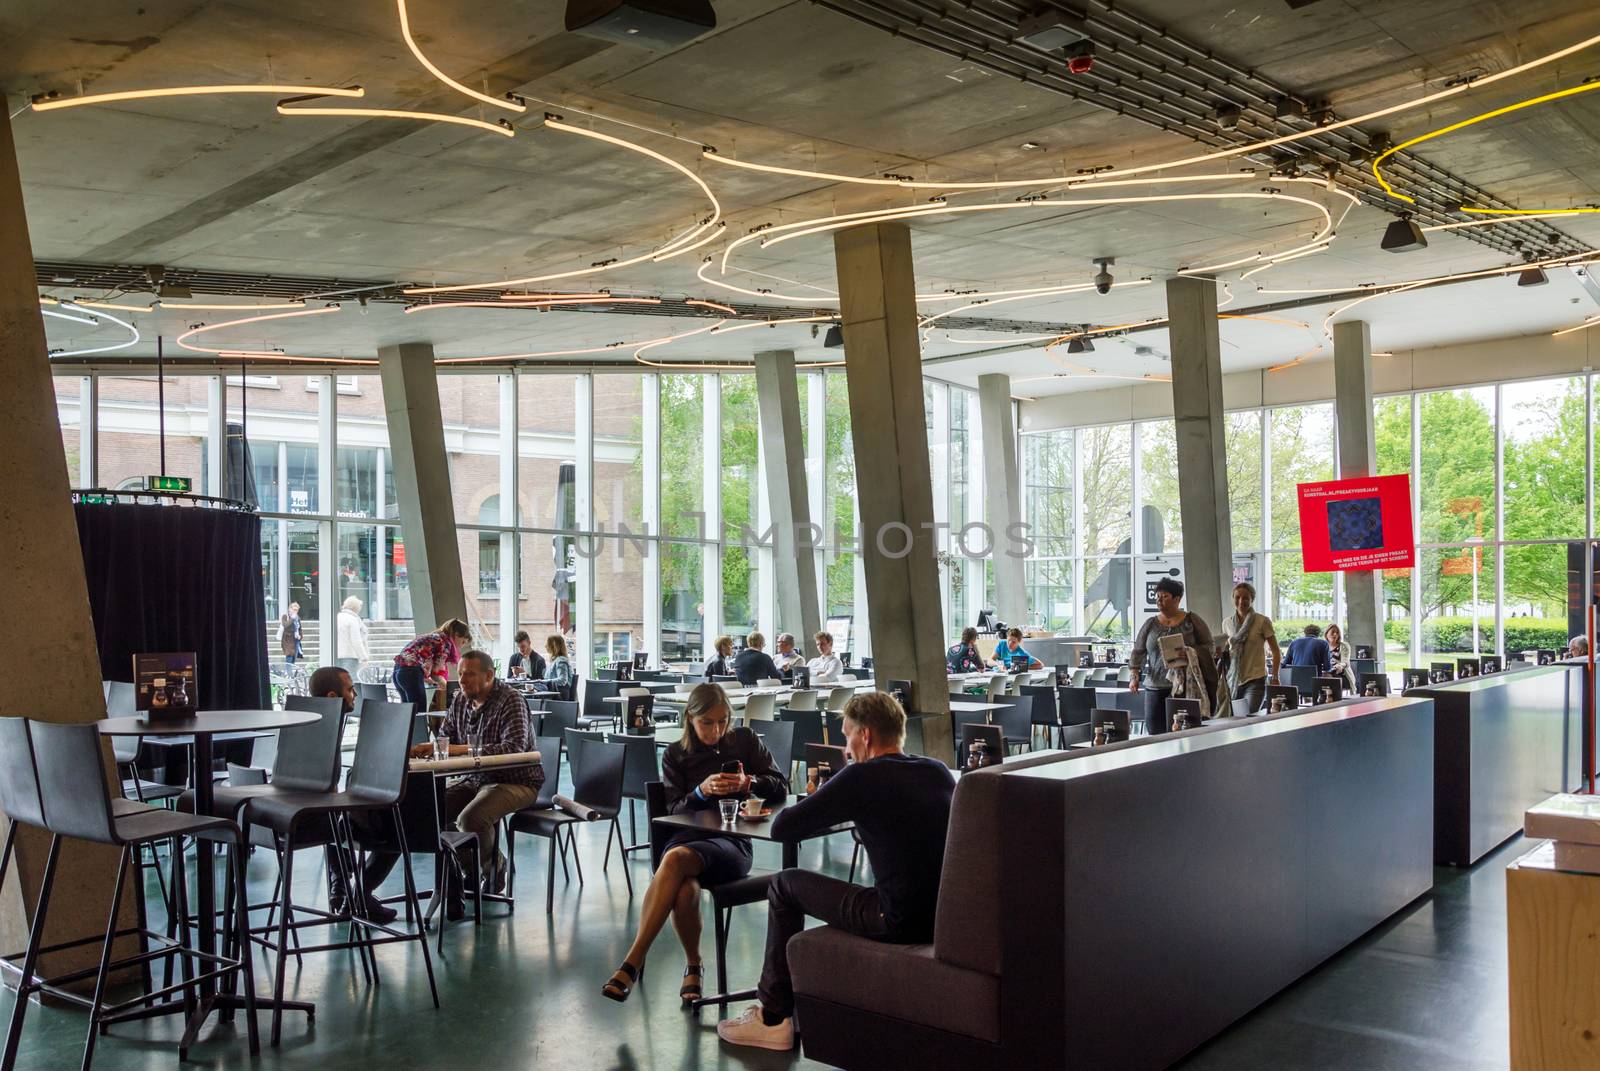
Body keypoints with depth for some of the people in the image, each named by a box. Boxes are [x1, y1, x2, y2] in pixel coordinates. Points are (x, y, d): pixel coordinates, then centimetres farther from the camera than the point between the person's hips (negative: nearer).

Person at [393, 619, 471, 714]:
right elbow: (435, 672, -3)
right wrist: (446, 685, 14)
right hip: (411, 673, -9)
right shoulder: (446, 642, 0)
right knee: (419, 714, -7)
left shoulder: (431, 636, 25)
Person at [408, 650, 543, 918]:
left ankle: (494, 868, 1)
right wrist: (424, 748, -9)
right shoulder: (460, 700, 7)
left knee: (470, 819, -31)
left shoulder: (510, 700, -16)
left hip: (515, 781, -7)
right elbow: (444, 737, 15)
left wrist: (464, 749, -34)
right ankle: (450, 881, -5)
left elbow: (514, 747, -28)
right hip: (475, 778, 7)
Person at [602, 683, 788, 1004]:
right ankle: (694, 966, -8)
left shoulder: (745, 741, 12)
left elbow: (782, 786, 10)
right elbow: (673, 810, 7)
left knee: (676, 858, -36)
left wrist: (749, 782, -11)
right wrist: (701, 791, -14)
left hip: (732, 842, -2)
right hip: (686, 836, 2)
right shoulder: (675, 755, 15)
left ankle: (633, 961, -33)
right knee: (685, 891, -36)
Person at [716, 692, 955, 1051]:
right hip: (949, 913, 7)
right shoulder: (939, 771, 7)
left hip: (902, 921, -7)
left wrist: (819, 801, 14)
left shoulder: (861, 777, -11)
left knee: (784, 885, 13)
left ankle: (773, 1020, 20)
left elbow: (780, 828, -6)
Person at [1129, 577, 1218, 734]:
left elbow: (1209, 646, 4)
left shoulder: (1192, 621, 5)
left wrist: (1190, 654, -16)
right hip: (1155, 686, 3)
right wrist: (1135, 676, -6)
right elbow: (1138, 652, 9)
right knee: (1154, 731, -2)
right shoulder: (1150, 624, 12)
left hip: (1184, 685, -3)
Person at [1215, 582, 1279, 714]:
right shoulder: (1227, 623, 9)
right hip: (1233, 681, 4)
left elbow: (1276, 652, -3)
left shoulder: (1263, 621, -4)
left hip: (1255, 680, -4)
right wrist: (1220, 653, 0)